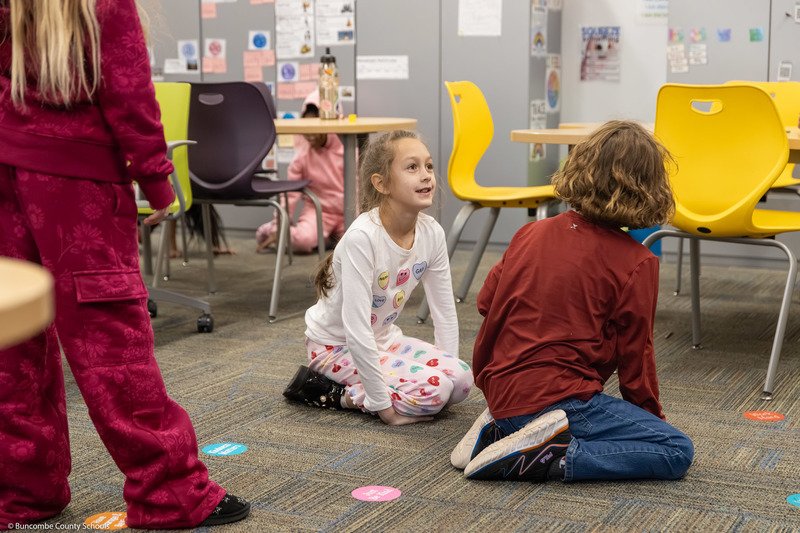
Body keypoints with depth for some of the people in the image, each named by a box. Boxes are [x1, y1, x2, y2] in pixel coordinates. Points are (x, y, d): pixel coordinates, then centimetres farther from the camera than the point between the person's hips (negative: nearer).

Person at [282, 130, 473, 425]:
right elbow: (356, 329, -31)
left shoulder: (432, 233, -9)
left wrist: (451, 369, -4)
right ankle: (326, 390, -7)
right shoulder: (362, 237, -30)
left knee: (462, 378, -11)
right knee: (432, 389, -24)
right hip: (336, 346, -7)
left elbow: (445, 313, 2)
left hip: (382, 338, 8)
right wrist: (382, 404, -28)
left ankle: (351, 389, 5)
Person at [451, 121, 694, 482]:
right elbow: (635, 355, -1)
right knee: (678, 452, -4)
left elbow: (486, 302, 15)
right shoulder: (636, 263, -7)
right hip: (559, 396, -7)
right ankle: (554, 458, -18)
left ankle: (501, 430, 9)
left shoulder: (530, 234, 9)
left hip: (500, 395, 8)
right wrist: (652, 417, 16)